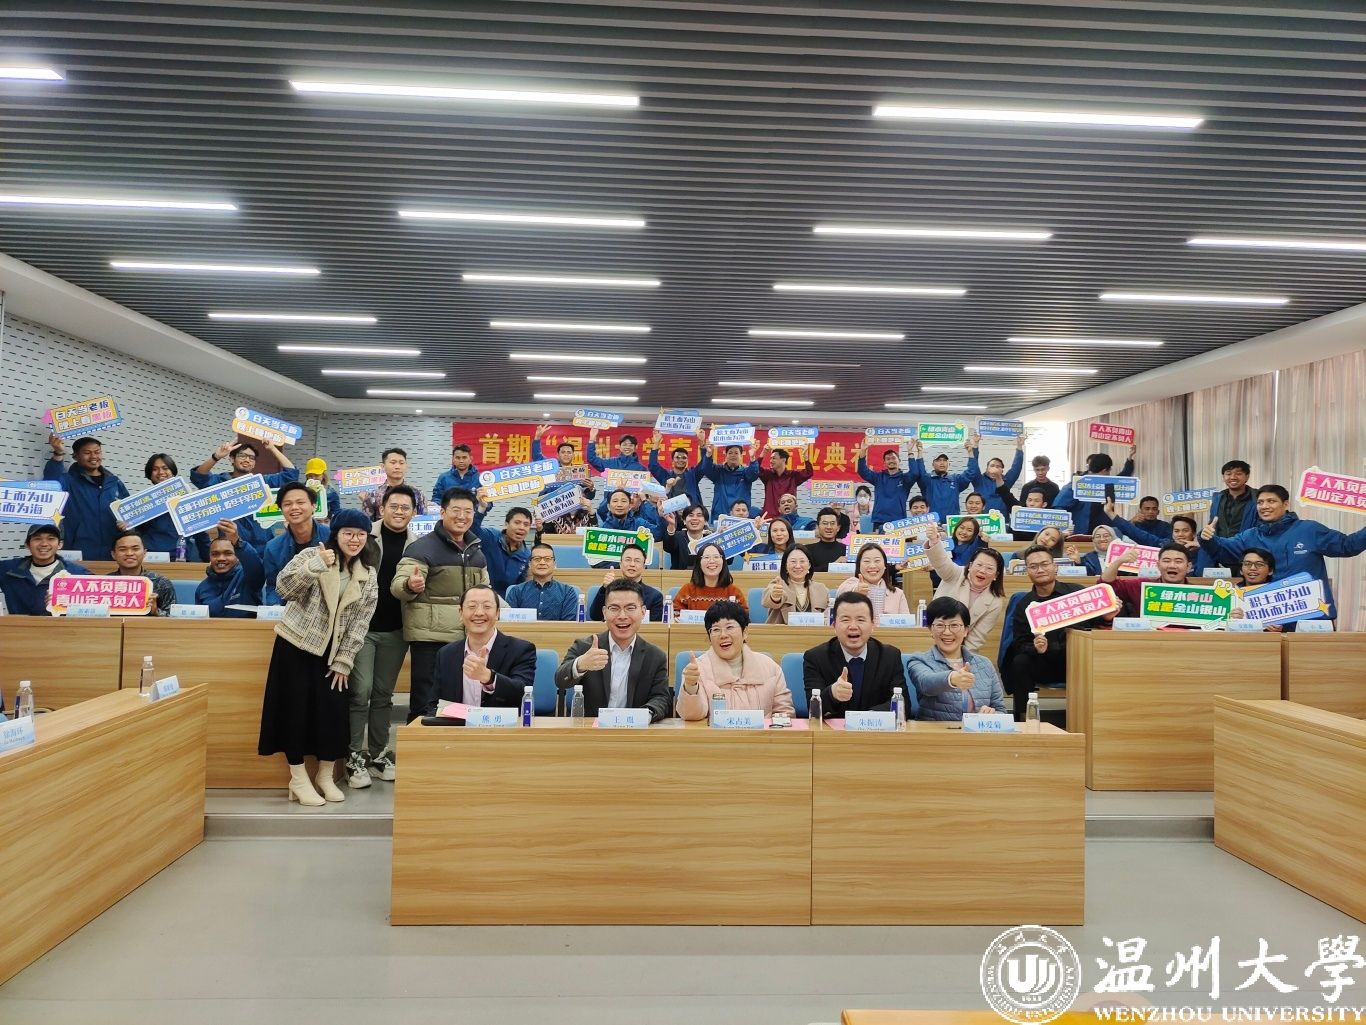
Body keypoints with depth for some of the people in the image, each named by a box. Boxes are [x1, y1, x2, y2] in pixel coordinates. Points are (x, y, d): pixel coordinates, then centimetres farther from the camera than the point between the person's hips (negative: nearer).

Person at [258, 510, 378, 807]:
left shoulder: (368, 575, 2)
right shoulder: (313, 555, -8)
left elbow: (360, 622, 1)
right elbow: (284, 587, -22)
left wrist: (343, 661, -3)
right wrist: (318, 565, -33)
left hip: (333, 651, 3)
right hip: (296, 643, -3)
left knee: (334, 711, 0)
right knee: (297, 708, -1)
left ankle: (326, 776, 18)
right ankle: (299, 780, 12)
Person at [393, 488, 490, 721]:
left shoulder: (476, 550, 16)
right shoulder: (422, 547, -6)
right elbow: (397, 586, -15)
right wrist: (410, 586, -36)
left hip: (468, 638, 7)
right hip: (430, 637, -7)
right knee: (425, 703, -4)